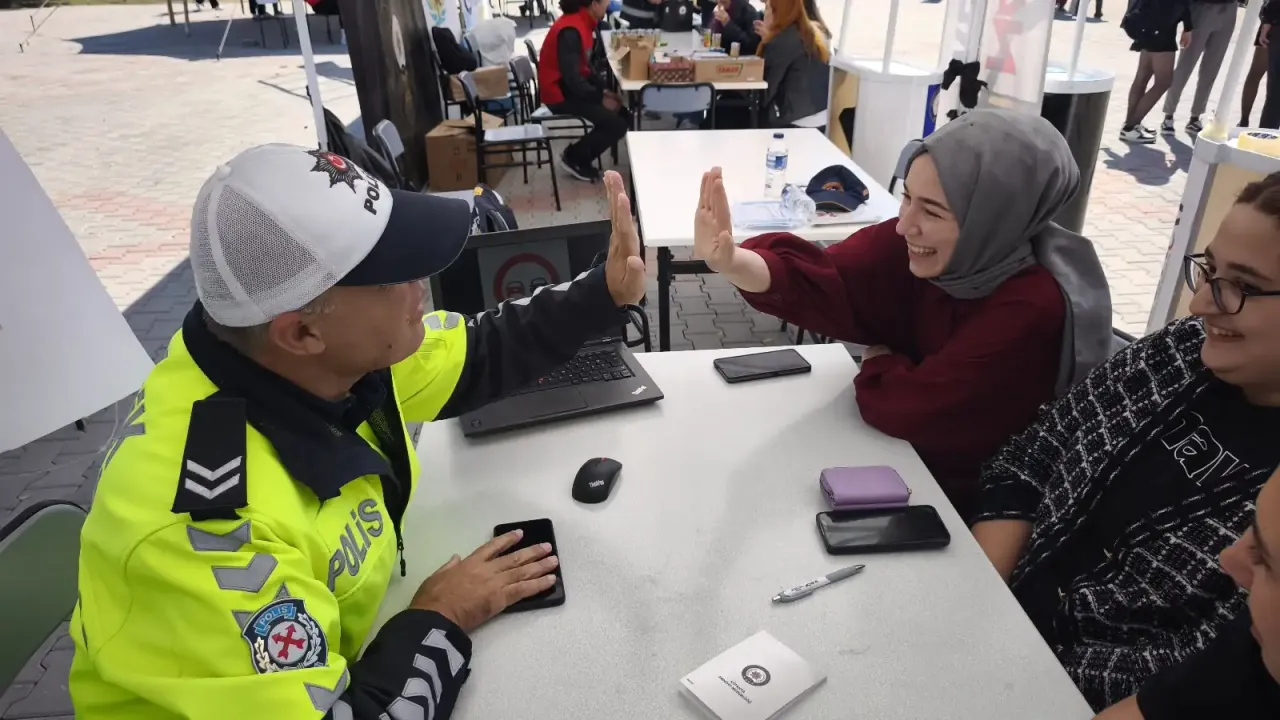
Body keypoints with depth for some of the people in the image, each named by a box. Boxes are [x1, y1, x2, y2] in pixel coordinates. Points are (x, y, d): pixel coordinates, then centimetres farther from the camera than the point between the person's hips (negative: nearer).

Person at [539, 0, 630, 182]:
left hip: (575, 86, 9)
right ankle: (574, 158, 2)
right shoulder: (571, 30, -24)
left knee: (623, 114, 5)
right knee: (616, 124, -15)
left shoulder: (583, 22, 5)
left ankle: (580, 155, 13)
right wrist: (601, 98, -18)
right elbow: (571, 77, -27)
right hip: (561, 93, -9)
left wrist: (604, 90, 2)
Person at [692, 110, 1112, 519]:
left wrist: (878, 365, -7)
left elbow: (915, 408, -26)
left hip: (968, 509, -5)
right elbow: (825, 286, -23)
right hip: (902, 462, 5)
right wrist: (734, 262, -39)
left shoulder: (1033, 310, -31)